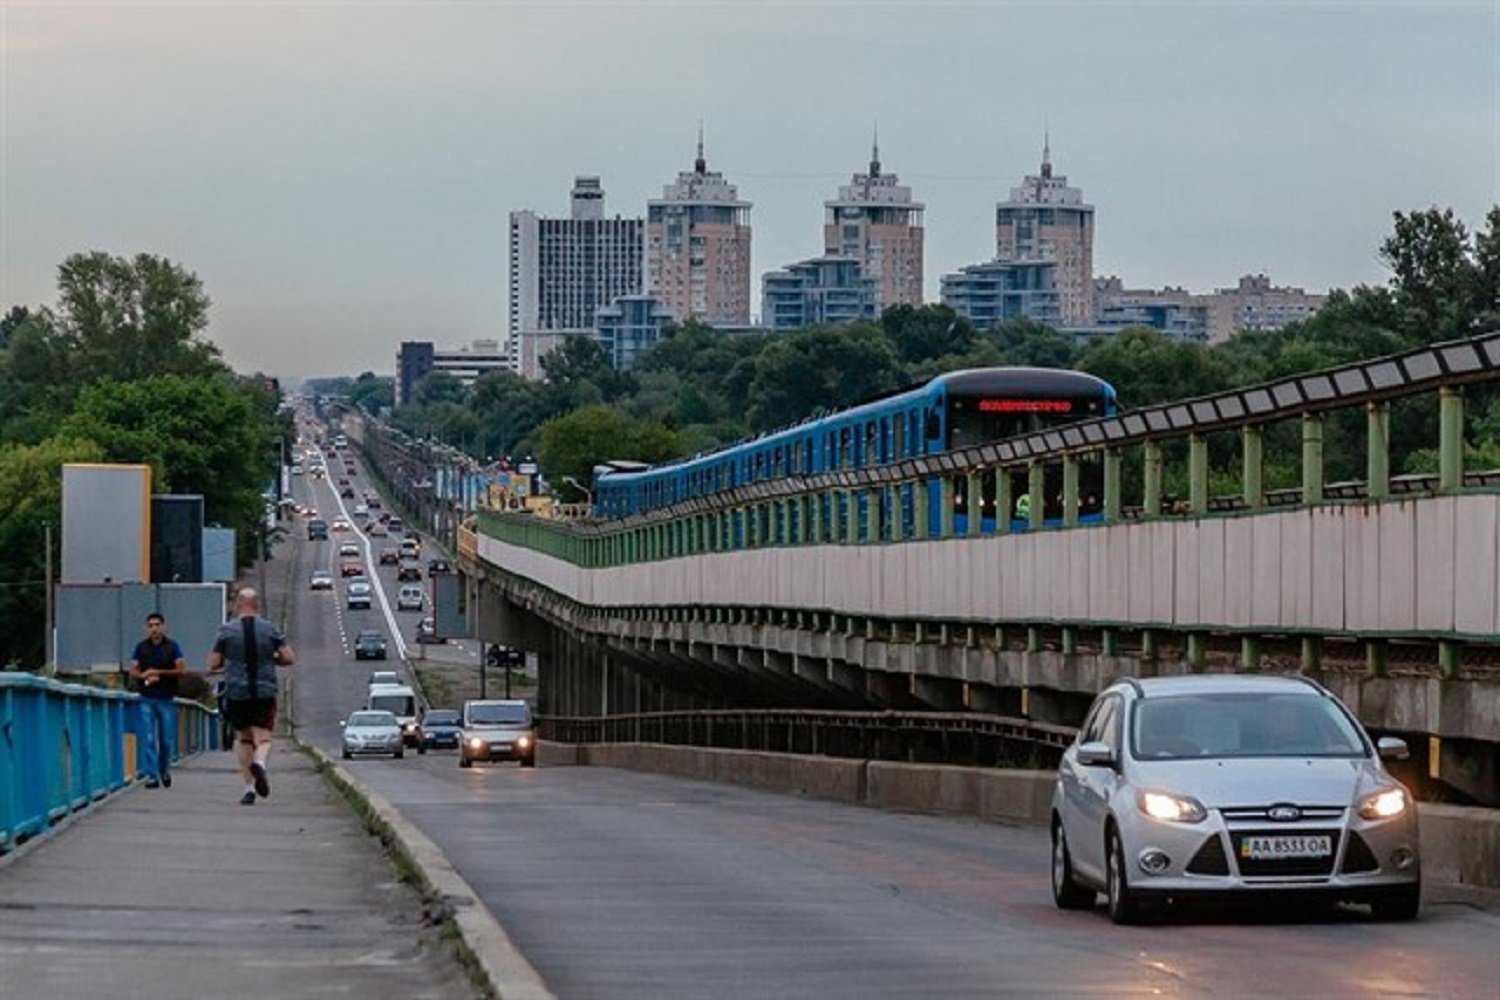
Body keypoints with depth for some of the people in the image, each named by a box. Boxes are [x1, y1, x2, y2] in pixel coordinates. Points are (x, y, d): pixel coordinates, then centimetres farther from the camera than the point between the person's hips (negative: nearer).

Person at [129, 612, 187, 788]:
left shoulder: (172, 646, 2)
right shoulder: (141, 647, 7)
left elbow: (182, 670, -5)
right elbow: (133, 672, 5)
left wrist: (158, 672, -11)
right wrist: (146, 676, -15)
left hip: (167, 699, -1)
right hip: (147, 699, 1)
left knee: (167, 739, 3)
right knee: (149, 739, -5)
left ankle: (164, 769, 26)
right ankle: (152, 776, -5)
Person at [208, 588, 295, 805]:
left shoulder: (227, 630, -1)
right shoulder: (270, 629, 2)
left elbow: (213, 664, -1)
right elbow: (289, 658, 0)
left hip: (236, 693, 0)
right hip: (265, 693, 0)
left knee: (243, 738, 15)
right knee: (263, 738, -1)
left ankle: (249, 787, 9)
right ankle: (260, 762, -35)